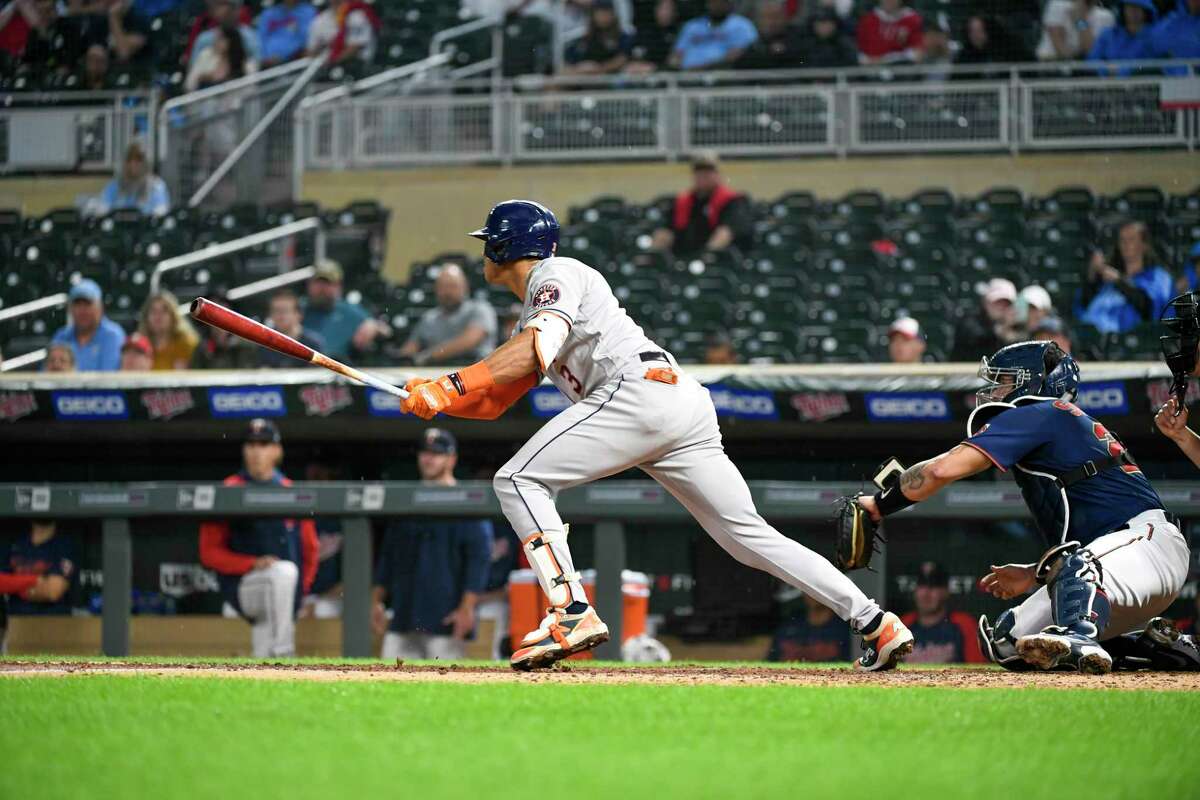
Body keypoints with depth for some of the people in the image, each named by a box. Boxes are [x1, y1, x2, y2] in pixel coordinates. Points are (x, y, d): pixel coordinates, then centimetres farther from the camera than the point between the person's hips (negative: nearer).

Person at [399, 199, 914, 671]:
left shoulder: (556, 275, 5)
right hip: (686, 405, 10)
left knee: (519, 481, -8)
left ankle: (572, 614, -20)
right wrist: (434, 398, 10)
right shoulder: (533, 316, 33)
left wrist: (451, 385, -19)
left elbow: (537, 348, -15)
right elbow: (494, 401, 27)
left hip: (641, 388, -10)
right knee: (746, 533, 6)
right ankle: (875, 624, 0)